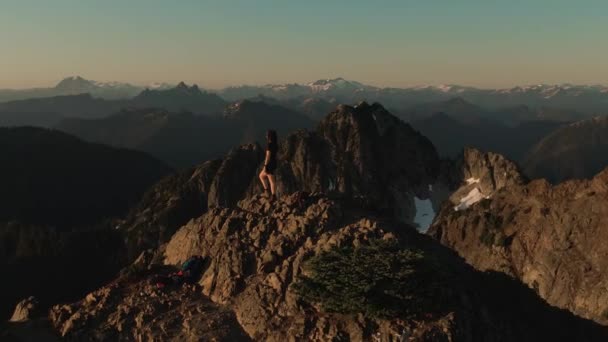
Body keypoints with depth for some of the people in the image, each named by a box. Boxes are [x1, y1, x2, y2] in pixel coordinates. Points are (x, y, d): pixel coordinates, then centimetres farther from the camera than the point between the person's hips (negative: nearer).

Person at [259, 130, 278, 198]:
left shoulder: (269, 144, -18)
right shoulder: (275, 145, 9)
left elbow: (268, 156, -21)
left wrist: (265, 166, -19)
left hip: (269, 164, -9)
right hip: (274, 163, 9)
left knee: (271, 181, -3)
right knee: (261, 176, 22)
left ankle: (273, 196, 3)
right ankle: (266, 190, 18)